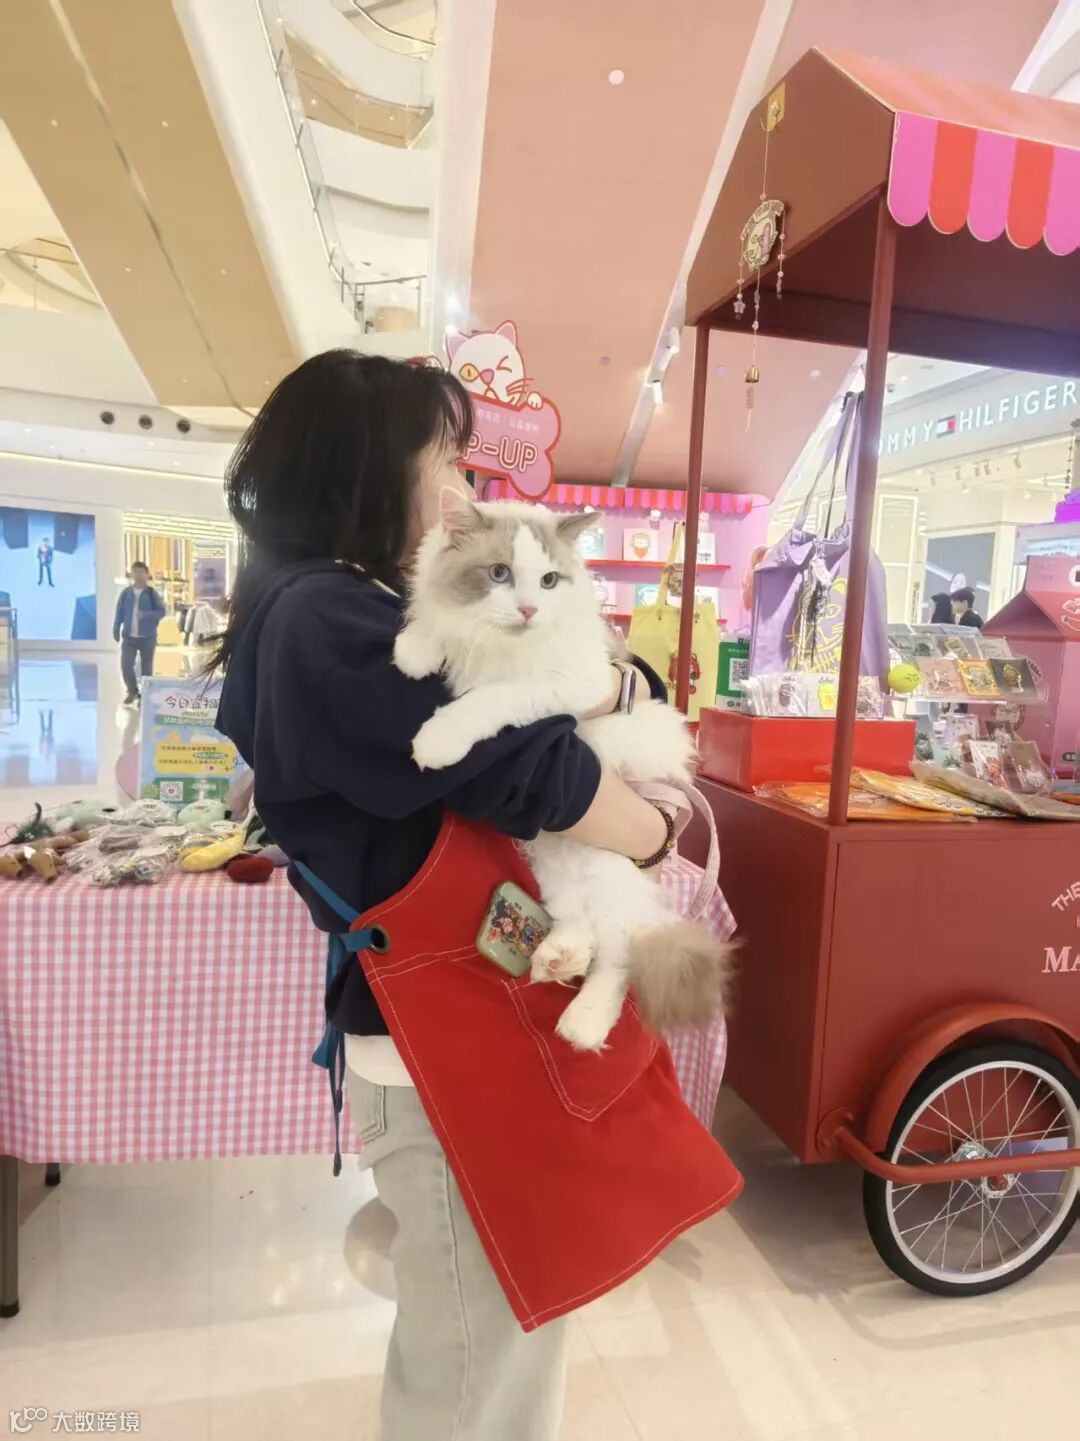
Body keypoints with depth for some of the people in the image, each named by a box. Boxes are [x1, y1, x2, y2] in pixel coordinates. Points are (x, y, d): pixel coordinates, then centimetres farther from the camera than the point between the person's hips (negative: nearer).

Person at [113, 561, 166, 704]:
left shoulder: (152, 593, -3)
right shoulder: (126, 593, 4)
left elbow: (162, 611, -7)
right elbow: (119, 613, 8)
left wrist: (146, 615, -22)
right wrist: (116, 630, 3)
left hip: (147, 637, -2)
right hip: (129, 637, 2)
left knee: (146, 668, 4)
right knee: (125, 666, -5)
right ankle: (133, 691, 18)